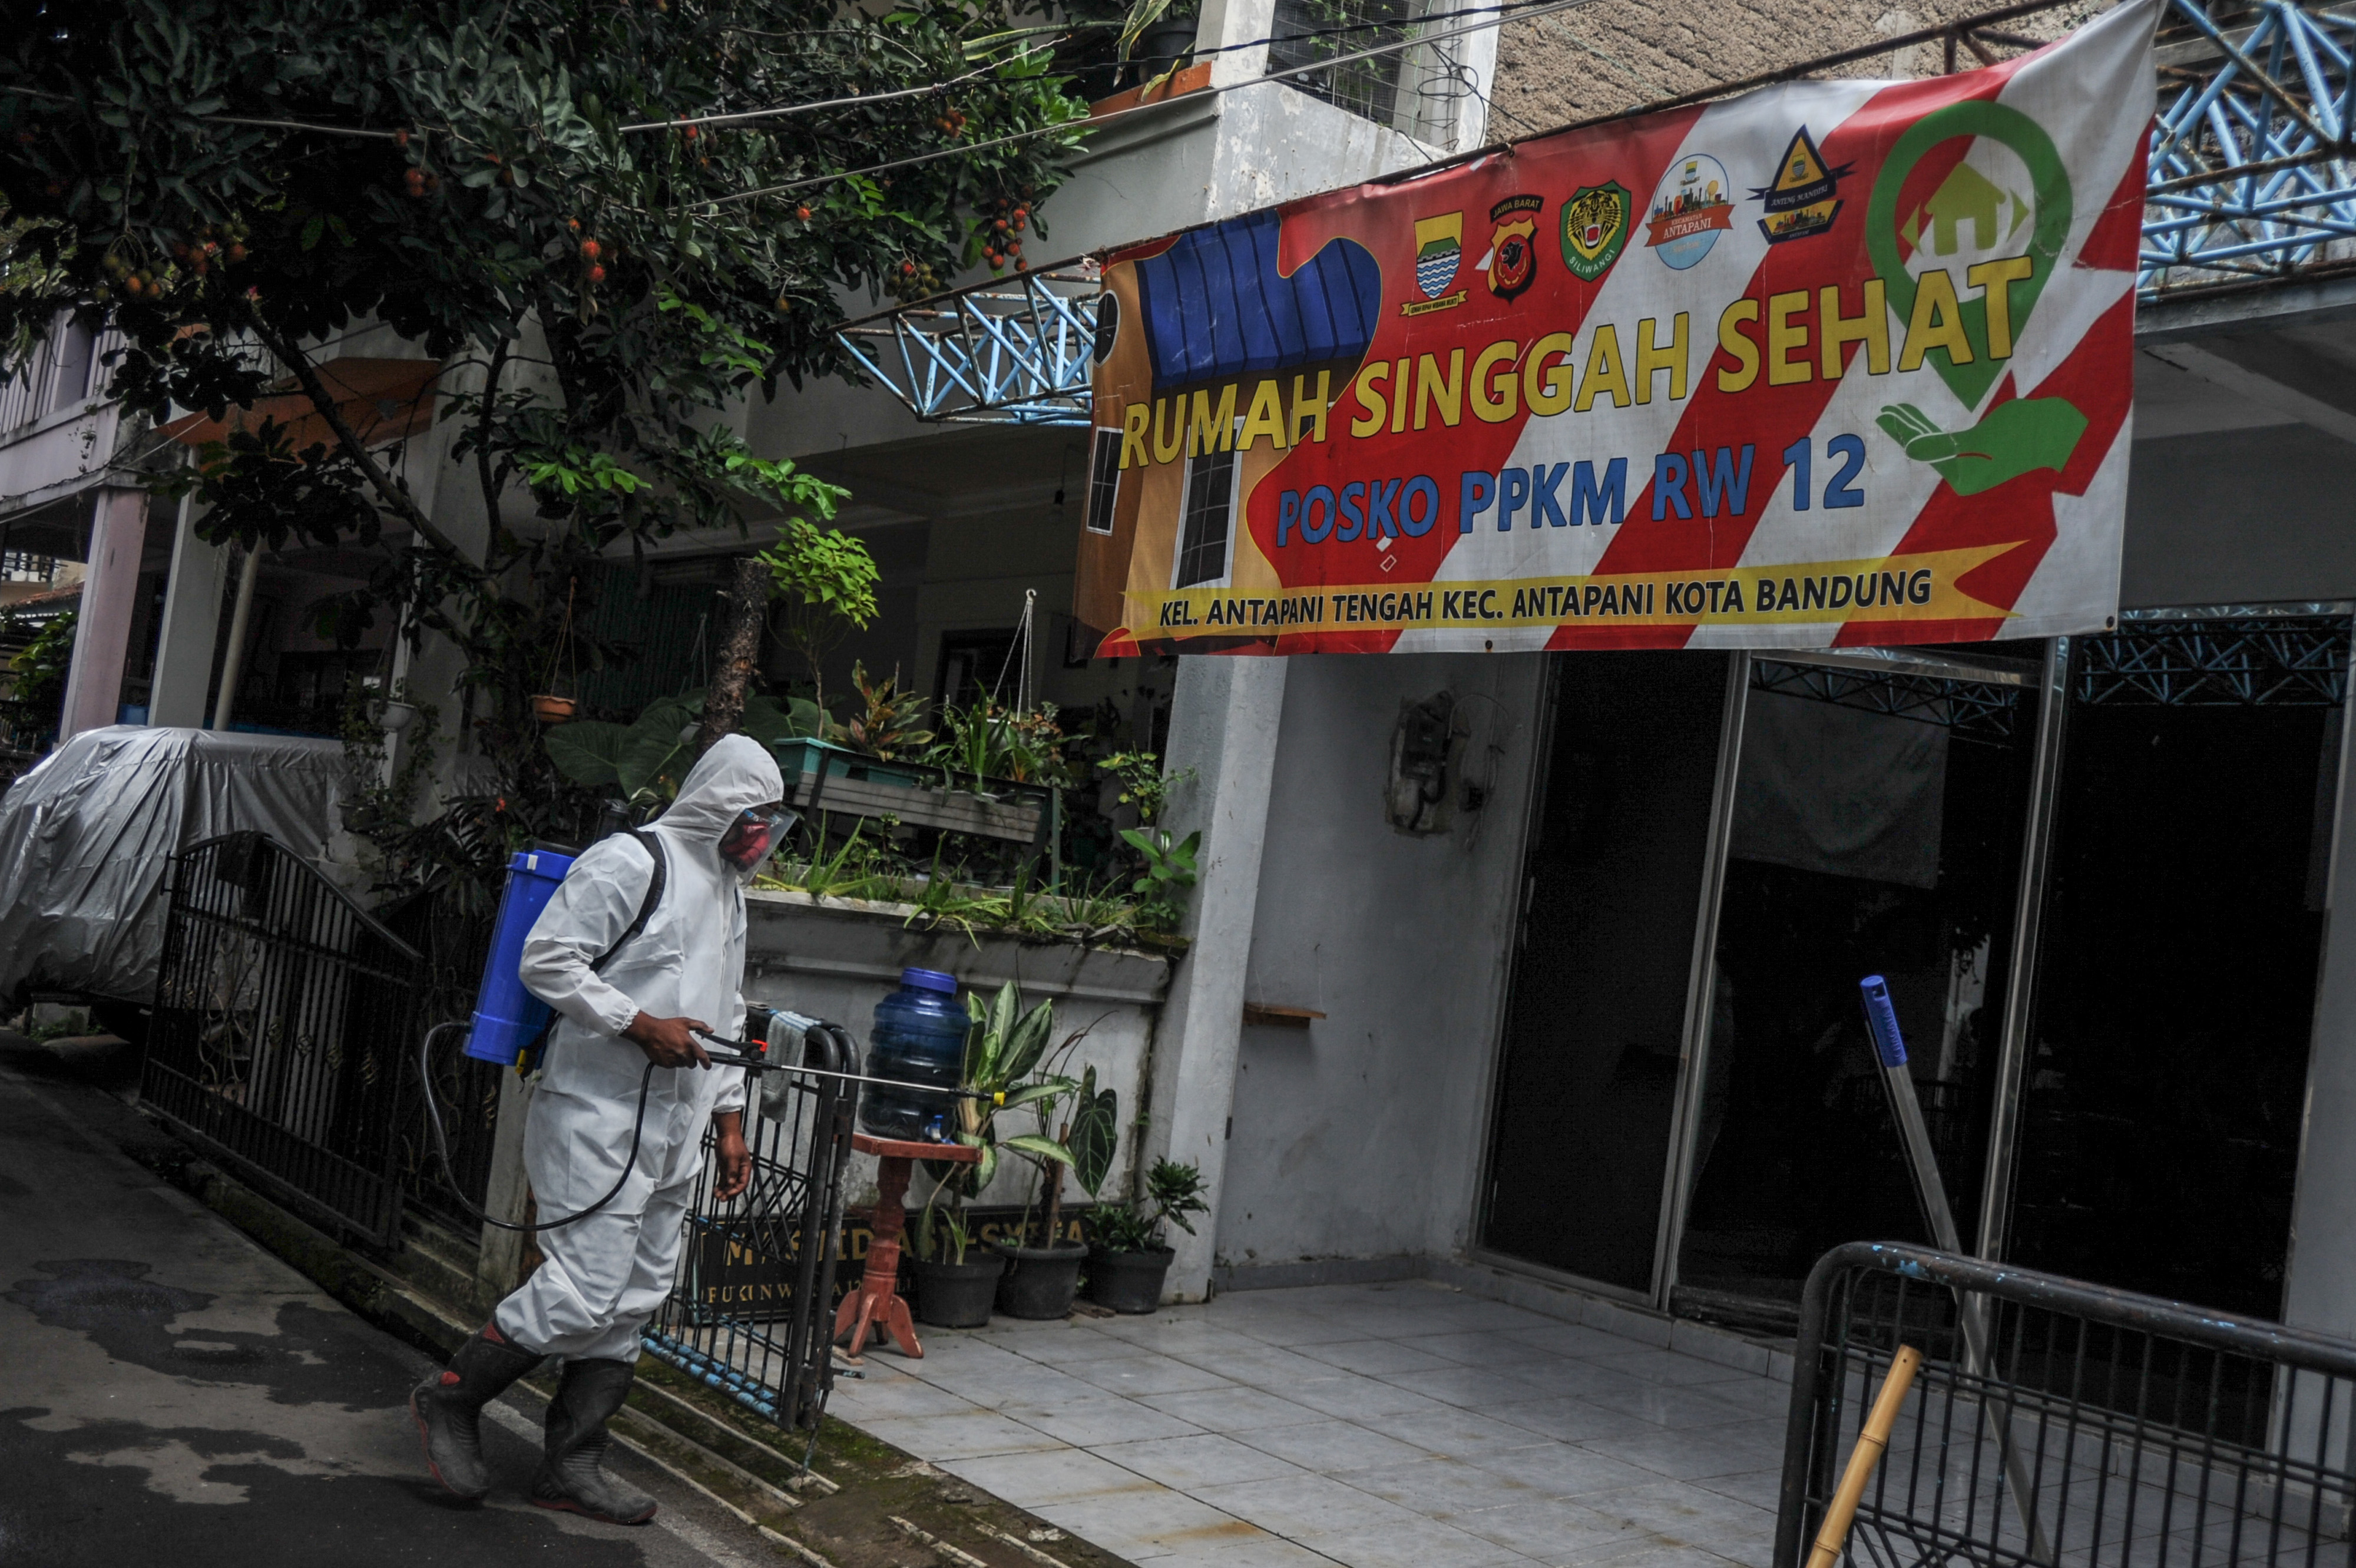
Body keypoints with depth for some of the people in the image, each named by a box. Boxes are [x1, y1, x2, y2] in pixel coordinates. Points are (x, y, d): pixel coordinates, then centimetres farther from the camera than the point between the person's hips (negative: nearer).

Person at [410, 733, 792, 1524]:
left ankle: (572, 1464, 17)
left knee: (634, 1300, 8)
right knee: (585, 1289, -11)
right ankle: (450, 1398, 10)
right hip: (598, 1115, -8)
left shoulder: (730, 890, 19)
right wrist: (641, 1024, -19)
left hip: (674, 1132, 9)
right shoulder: (631, 860, -9)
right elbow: (546, 959, -14)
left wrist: (730, 1119, 19)